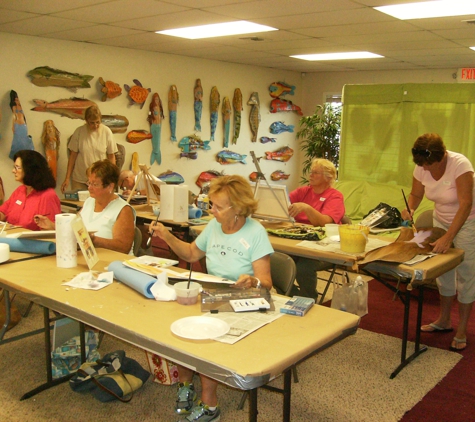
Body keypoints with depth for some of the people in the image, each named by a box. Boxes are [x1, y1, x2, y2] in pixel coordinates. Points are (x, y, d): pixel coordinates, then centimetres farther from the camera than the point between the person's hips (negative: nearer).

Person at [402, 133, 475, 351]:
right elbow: (415, 195, 4)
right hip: (441, 220, 6)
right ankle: (444, 321, 26)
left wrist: (448, 237, -38)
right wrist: (409, 209, -20)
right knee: (443, 272, 10)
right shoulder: (421, 169, -12)